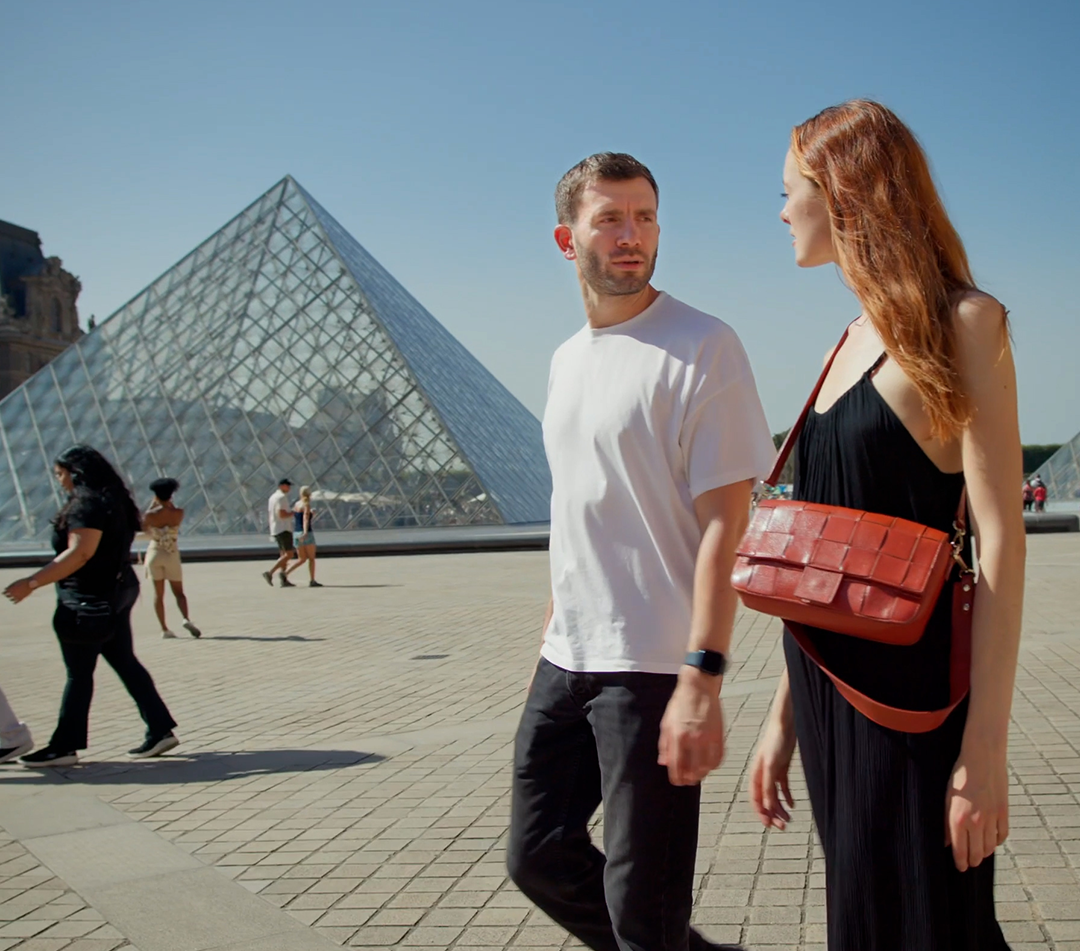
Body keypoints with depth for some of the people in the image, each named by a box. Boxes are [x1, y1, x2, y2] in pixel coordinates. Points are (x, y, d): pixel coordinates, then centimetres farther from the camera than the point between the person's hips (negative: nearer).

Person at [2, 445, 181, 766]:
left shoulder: (86, 504, -16)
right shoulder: (113, 501, 14)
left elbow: (79, 553, -24)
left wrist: (31, 583, -23)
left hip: (88, 599, -10)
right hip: (116, 593, 10)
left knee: (79, 673, -2)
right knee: (125, 662, 12)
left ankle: (64, 747, 6)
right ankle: (160, 730, 12)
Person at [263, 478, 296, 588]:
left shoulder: (272, 497, 17)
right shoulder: (282, 497, -13)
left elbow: (270, 514, 19)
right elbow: (281, 514, -24)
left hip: (275, 530, 10)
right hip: (284, 529, -10)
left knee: (284, 554, 10)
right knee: (289, 554, -10)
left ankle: (284, 580, 4)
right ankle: (270, 573, -18)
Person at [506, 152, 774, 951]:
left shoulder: (702, 346, -11)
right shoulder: (567, 359, 12)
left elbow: (725, 522, -16)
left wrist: (702, 678, -22)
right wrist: (555, 622, 18)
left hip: (652, 667, -8)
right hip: (566, 659, 8)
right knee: (539, 857, 17)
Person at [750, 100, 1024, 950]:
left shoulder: (962, 324, -9)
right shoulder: (855, 339, 13)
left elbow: (1001, 539, -15)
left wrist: (986, 746, -19)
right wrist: (786, 713, 14)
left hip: (912, 690, -7)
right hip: (830, 689, 7)